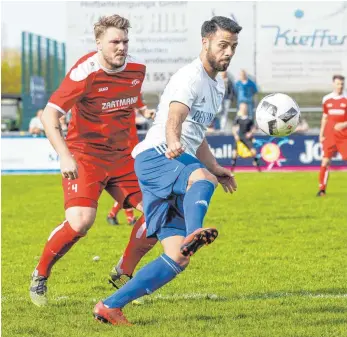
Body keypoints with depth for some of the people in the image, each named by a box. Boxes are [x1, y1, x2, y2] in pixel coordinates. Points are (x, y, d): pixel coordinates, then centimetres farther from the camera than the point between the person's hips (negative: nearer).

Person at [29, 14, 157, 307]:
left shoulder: (137, 69, 0)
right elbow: (49, 115, -22)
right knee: (81, 221, -23)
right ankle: (40, 275, 1)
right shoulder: (85, 73, -20)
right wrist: (65, 156, -32)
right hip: (84, 156, -6)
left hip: (121, 156, 6)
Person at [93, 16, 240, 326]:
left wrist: (216, 168, 30)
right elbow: (174, 118, -27)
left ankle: (110, 306, -2)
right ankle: (193, 234, -69)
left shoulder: (218, 87, 23)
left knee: (178, 259, -3)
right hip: (154, 157, -9)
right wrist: (172, 144, -47)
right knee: (203, 178, -42)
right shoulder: (190, 77, -7)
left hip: (177, 162, 9)